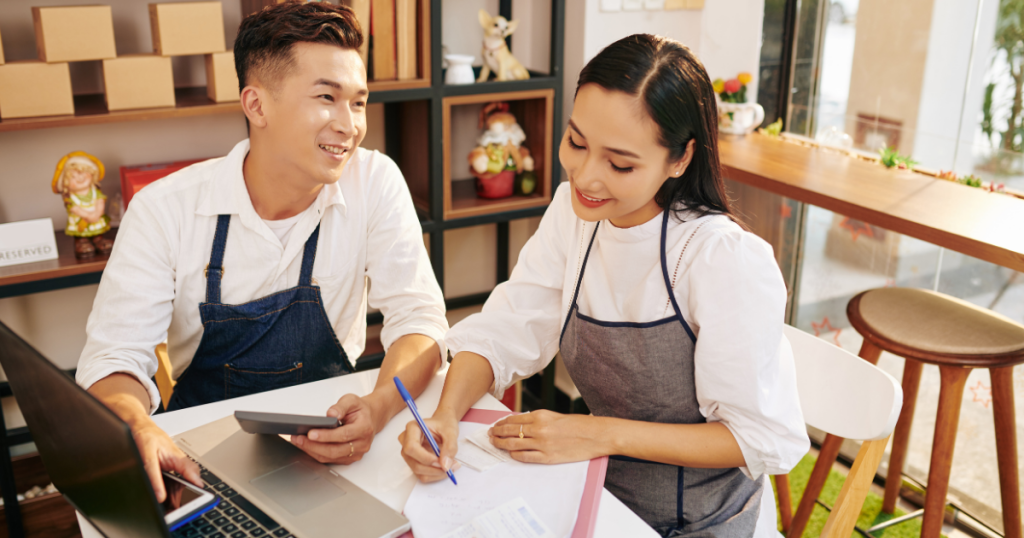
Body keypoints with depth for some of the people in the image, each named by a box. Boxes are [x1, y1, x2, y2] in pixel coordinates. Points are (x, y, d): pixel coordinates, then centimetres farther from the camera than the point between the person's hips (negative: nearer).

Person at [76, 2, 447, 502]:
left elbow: (418, 316, -13)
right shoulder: (165, 209, -13)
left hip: (330, 437, 1)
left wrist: (378, 406, -35)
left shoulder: (376, 183, -11)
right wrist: (137, 429, -38)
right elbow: (114, 355, -14)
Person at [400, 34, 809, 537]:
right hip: (602, 492, 6)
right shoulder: (572, 211, -7)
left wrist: (603, 435, -24)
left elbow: (767, 440, -21)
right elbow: (503, 331, -6)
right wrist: (446, 412, -24)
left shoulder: (727, 263, -26)